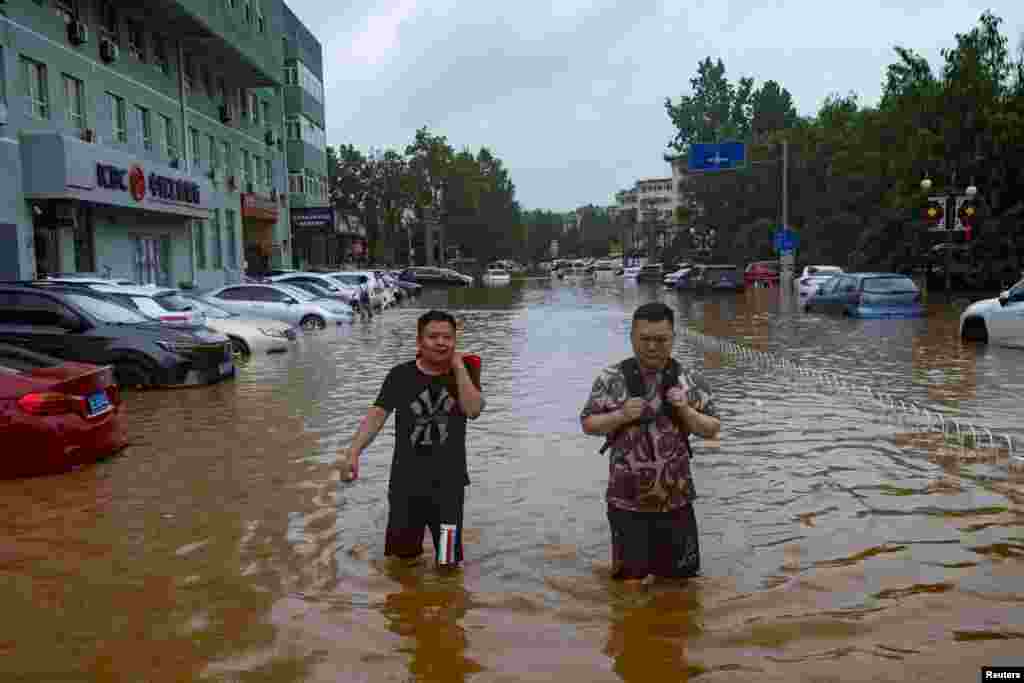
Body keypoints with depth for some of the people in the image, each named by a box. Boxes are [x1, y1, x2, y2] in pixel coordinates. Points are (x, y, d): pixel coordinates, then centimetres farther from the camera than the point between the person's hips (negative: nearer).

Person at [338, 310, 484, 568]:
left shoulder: (465, 372, -1)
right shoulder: (401, 376, -4)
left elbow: (473, 410, -16)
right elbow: (377, 415, -12)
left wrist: (458, 366, -14)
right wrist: (352, 452, -24)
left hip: (448, 483, 0)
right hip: (406, 483, 0)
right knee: (401, 558, 13)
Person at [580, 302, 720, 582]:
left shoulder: (690, 381, -2)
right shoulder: (610, 379, -6)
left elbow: (712, 430, 3)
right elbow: (588, 424, -1)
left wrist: (685, 410, -16)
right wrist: (621, 416, -18)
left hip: (675, 498, 1)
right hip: (626, 499, -1)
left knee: (680, 574, 16)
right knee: (629, 574, 12)